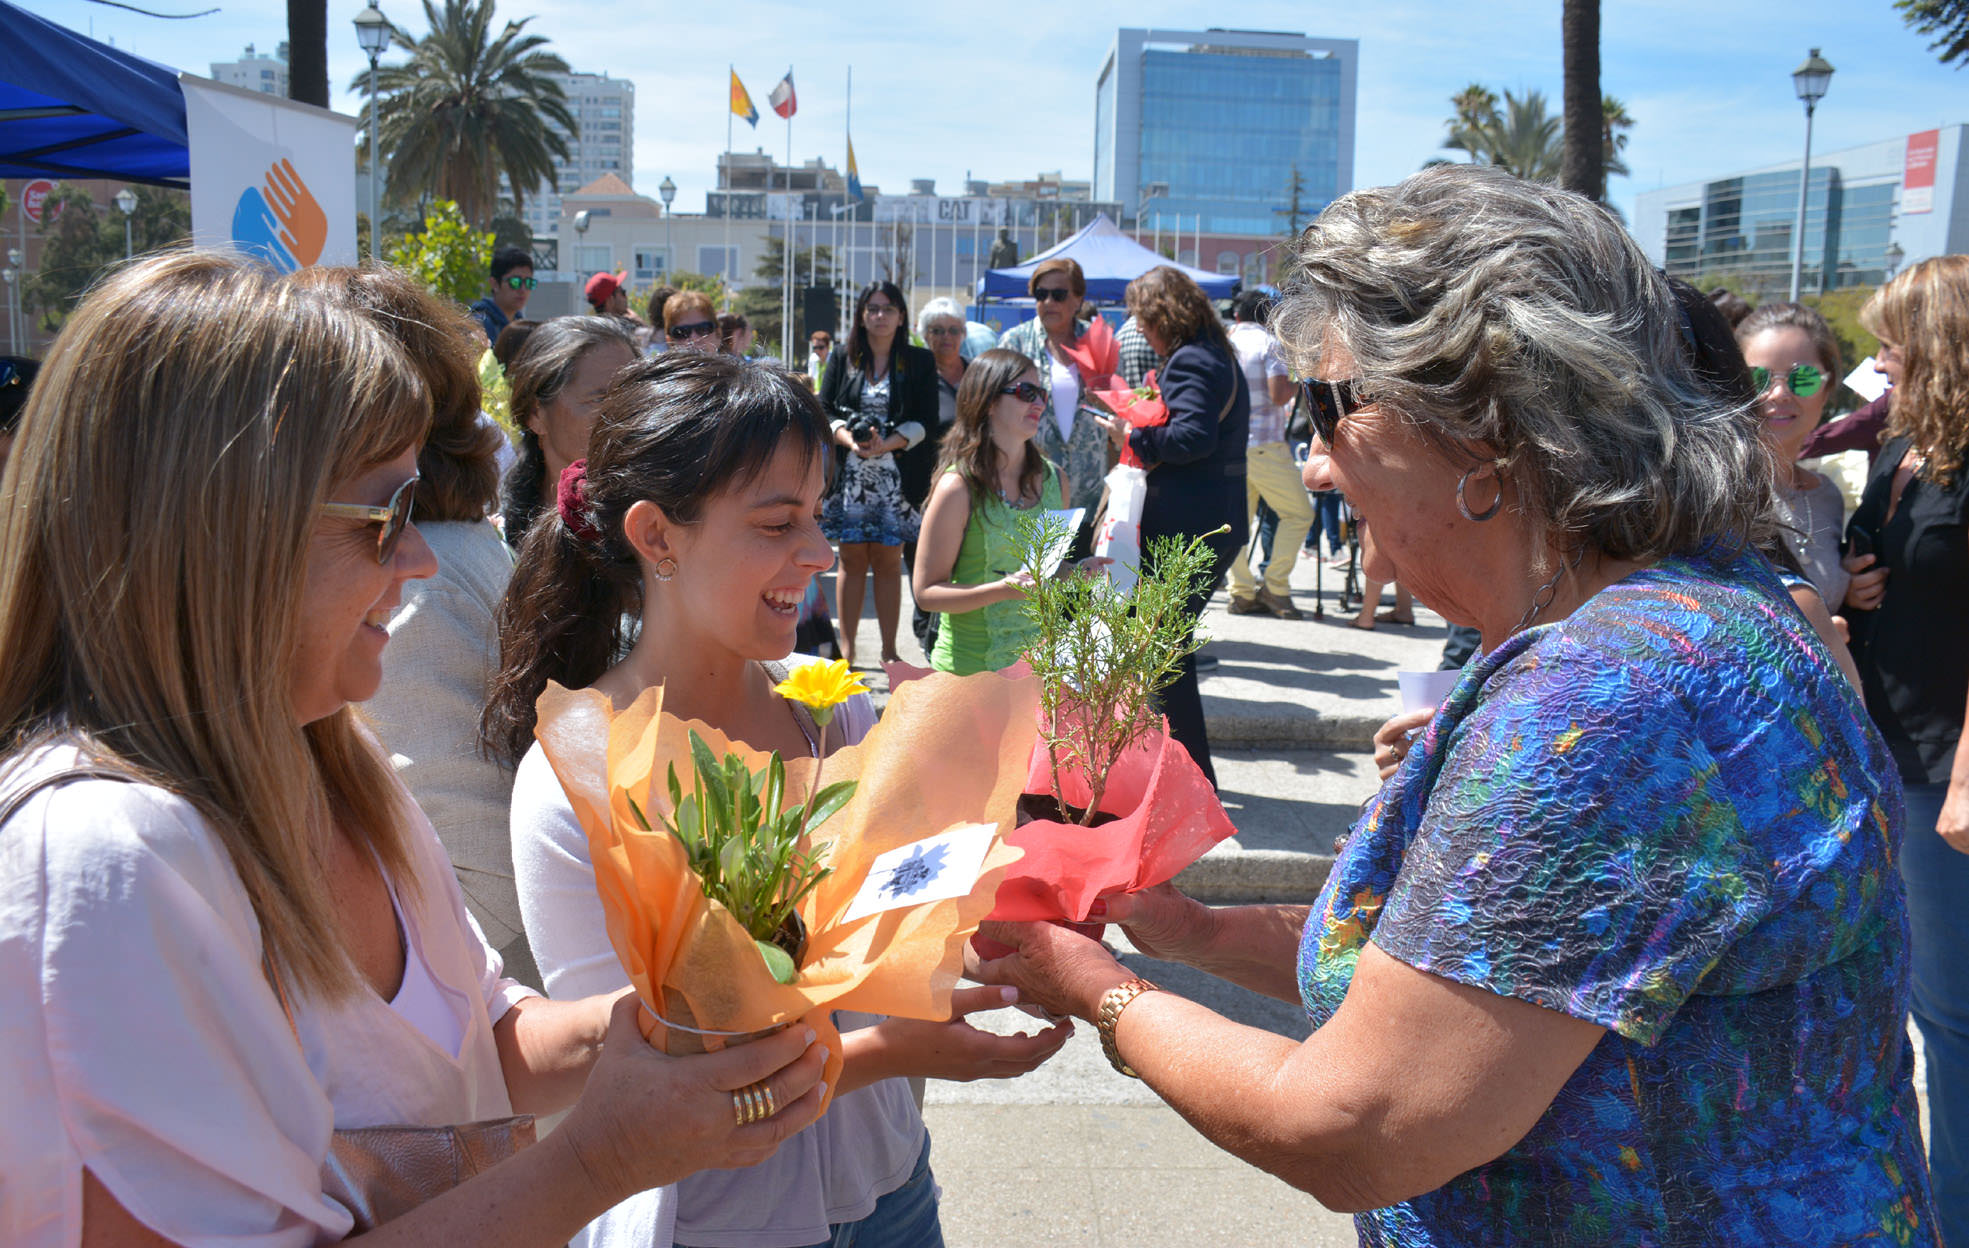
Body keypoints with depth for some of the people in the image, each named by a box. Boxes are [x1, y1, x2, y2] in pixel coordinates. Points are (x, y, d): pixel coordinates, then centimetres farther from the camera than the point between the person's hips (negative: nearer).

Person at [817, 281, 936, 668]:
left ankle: (889, 650, 9)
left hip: (896, 475, -1)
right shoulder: (843, 360, 12)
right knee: (852, 559, 1)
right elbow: (825, 411, 6)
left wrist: (886, 445, -16)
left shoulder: (919, 363, 7)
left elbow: (924, 421, -1)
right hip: (849, 474, 1)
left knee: (888, 560, 1)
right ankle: (846, 649, 7)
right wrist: (851, 441, -14)